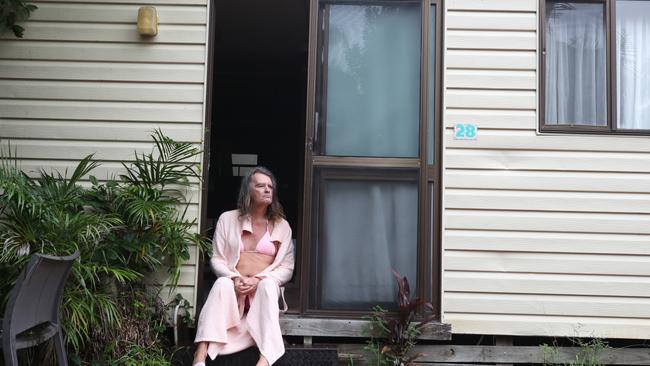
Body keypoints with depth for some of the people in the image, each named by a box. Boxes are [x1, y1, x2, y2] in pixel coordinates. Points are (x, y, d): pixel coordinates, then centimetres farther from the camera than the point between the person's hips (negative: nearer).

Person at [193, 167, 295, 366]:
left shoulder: (282, 225, 9)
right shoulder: (228, 219, 9)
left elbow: (287, 268, 4)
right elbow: (216, 259, 6)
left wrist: (259, 280, -14)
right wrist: (235, 278, -16)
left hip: (265, 288, 0)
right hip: (234, 287, 0)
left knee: (267, 284, -36)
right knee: (222, 283, -35)